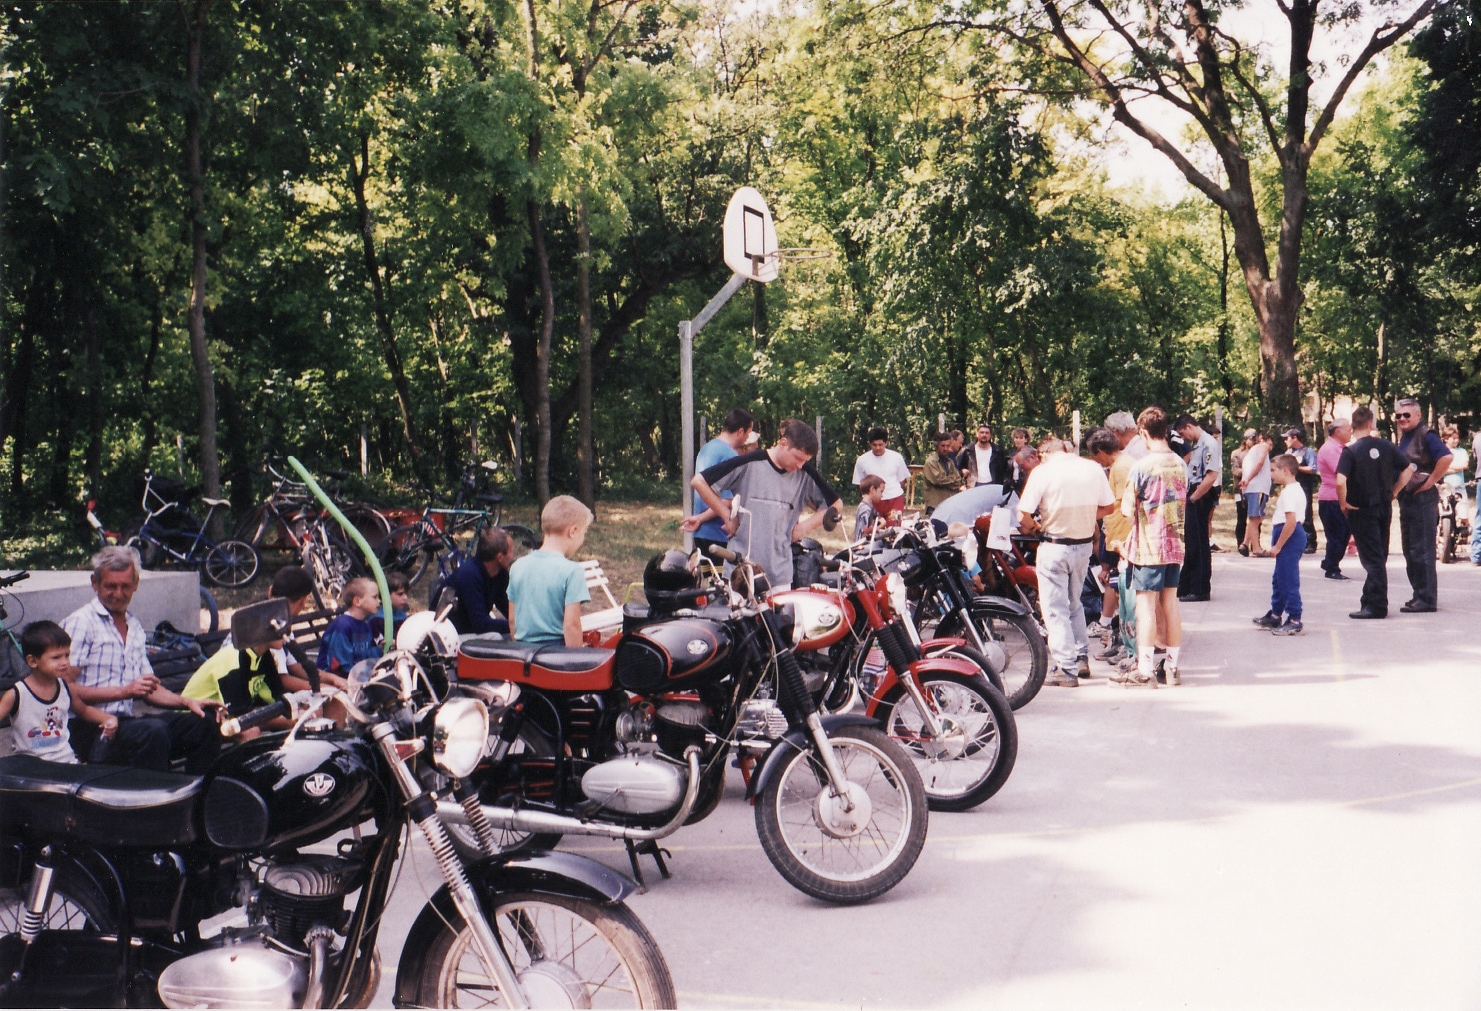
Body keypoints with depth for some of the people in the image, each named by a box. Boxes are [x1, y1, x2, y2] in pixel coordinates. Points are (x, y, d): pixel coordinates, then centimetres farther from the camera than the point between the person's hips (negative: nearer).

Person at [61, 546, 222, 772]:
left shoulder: (135, 628, 20)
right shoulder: (81, 622, -5)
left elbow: (149, 689, 24)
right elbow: (65, 688, -14)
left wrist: (187, 702, 6)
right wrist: (125, 691, -19)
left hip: (124, 723, 8)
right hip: (89, 730, -8)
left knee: (202, 723, -8)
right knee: (153, 730, -34)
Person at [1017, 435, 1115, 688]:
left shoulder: (1043, 471, -13)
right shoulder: (1093, 468, 1)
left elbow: (1024, 515, -17)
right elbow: (1107, 506, 7)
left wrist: (1031, 526, 5)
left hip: (1054, 547, -5)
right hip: (1084, 544, 5)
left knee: (1055, 610, 3)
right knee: (1074, 604, 24)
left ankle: (1067, 669, 2)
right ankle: (1082, 658, 27)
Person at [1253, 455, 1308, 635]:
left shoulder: (1289, 492, -18)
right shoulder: (1295, 489, 15)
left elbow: (1291, 521, -26)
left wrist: (1278, 546, -21)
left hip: (1289, 538, -11)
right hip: (1294, 537, 11)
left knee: (1288, 580, -6)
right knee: (1279, 579, 21)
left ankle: (1294, 621, -3)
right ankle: (1275, 615, 32)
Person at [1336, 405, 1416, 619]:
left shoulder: (1350, 451, -14)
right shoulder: (1385, 446, 1)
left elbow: (1341, 481, -26)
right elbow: (1409, 468, 4)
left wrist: (1343, 503, -11)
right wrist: (1394, 491, 10)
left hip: (1362, 509, -5)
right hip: (1385, 507, 5)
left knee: (1372, 558, -2)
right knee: (1379, 556, 15)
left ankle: (1376, 606, -2)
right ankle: (1371, 600, 24)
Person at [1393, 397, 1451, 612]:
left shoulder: (1425, 435, -12)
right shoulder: (1404, 439, 16)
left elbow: (1446, 457, -26)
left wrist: (1430, 482, -20)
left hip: (1422, 498, -10)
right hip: (1406, 498, 10)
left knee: (1422, 550, -8)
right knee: (1410, 551, 14)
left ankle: (1427, 599, -5)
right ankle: (1419, 594, 21)